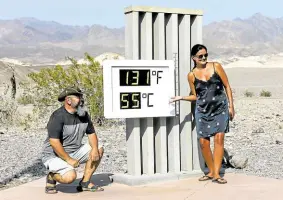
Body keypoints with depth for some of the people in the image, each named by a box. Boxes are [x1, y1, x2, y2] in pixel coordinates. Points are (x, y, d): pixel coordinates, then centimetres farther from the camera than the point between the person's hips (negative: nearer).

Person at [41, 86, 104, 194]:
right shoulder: (58, 116, -21)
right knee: (70, 176, -32)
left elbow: (91, 133, 9)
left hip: (74, 152, 8)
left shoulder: (84, 114, 4)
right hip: (54, 155, -8)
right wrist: (69, 160, -24)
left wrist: (95, 149, -11)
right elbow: (54, 142, -27)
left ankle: (85, 183, 3)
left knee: (99, 150, -4)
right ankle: (51, 177, 2)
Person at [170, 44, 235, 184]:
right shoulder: (191, 75, 4)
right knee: (203, 142, -2)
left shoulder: (216, 66, 1)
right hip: (202, 111, 2)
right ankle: (211, 171, 17)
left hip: (220, 109, -1)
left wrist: (231, 106, -1)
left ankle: (216, 174, -7)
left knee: (219, 139, -11)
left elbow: (227, 86, 5)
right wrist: (181, 98, -3)